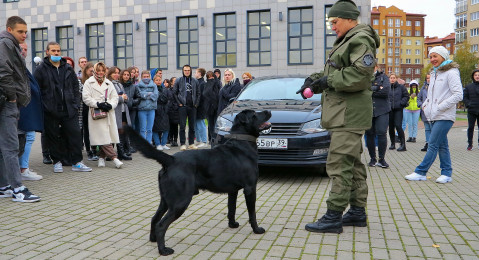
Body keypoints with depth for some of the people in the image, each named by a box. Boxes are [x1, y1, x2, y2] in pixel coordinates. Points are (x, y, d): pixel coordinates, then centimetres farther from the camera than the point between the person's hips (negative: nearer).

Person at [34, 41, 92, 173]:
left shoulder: (68, 68, 13)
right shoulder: (41, 69, 2)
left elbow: (76, 87, 14)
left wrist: (75, 104, 5)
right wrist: (42, 107, -7)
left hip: (69, 110, 3)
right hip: (50, 111, -2)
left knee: (75, 134, -1)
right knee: (53, 136, 6)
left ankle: (76, 162, 6)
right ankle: (57, 162, 19)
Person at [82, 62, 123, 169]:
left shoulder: (109, 83, 19)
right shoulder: (89, 83, 6)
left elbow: (115, 97, 13)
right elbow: (86, 98, -3)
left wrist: (110, 105, -8)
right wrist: (98, 104, -15)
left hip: (109, 114, 4)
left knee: (107, 136, 2)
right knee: (103, 137, -12)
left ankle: (102, 157, 16)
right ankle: (114, 158, -16)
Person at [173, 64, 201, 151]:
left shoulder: (195, 81, 10)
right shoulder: (178, 80, 4)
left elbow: (198, 93, 13)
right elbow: (174, 93, 4)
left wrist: (196, 103, 3)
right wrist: (179, 103, -4)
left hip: (192, 106, 3)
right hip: (183, 106, -2)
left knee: (192, 126, 7)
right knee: (182, 126, -3)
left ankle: (191, 143, 15)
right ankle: (182, 144, 2)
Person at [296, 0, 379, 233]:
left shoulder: (360, 41, -10)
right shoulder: (346, 41, 22)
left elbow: (360, 75, -23)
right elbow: (334, 74, 23)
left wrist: (329, 80, -17)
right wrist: (315, 79, 6)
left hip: (349, 113, -11)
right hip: (344, 113, 11)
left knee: (340, 164, -11)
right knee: (353, 163, 14)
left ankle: (334, 216, -7)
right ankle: (357, 211, 23)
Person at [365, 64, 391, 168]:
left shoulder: (383, 77, 8)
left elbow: (386, 91, -8)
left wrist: (370, 91, -7)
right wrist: (377, 88, -11)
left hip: (382, 110, -1)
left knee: (381, 134, -9)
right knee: (369, 134, 4)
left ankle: (382, 159, 2)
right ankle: (373, 159, 16)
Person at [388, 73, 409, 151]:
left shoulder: (401, 87, 3)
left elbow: (406, 96, 4)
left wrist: (400, 103, -7)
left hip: (398, 109, -3)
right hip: (390, 110, 3)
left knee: (398, 126, -13)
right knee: (391, 127, 6)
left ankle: (403, 145, -9)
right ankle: (393, 143, 21)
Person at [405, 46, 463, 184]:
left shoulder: (451, 73, -8)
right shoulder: (434, 73, 19)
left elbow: (458, 95, -15)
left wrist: (440, 107, -17)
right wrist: (425, 104, 10)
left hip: (444, 117, -8)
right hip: (434, 116, 8)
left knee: (433, 145, -7)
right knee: (442, 145, 10)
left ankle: (420, 172, -4)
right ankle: (446, 173, 16)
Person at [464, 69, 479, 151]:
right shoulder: (468, 87, 6)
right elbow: (465, 97, 7)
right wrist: (468, 105, -7)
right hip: (471, 111, 0)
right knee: (470, 127, 1)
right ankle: (469, 144, 10)